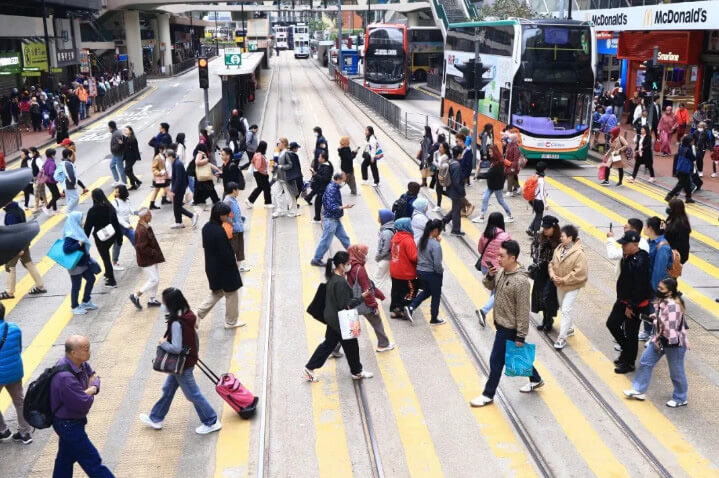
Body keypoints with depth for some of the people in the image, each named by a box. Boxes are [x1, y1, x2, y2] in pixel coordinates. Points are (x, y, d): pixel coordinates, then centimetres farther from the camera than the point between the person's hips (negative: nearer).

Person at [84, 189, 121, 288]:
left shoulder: (93, 210, -18)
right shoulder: (110, 207, -4)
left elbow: (88, 226, -12)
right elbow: (116, 222, 1)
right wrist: (119, 235, 9)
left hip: (100, 238, -5)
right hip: (112, 235, 5)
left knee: (105, 258, 5)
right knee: (106, 255, 27)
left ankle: (112, 281, 10)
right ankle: (108, 274, 36)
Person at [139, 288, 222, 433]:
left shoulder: (176, 323, -30)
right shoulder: (188, 316, -3)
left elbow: (176, 348, -34)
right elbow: (195, 335, 9)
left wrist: (163, 343, -16)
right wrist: (195, 352, 22)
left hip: (183, 364, -9)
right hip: (189, 358, 9)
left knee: (193, 394, 7)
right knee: (168, 389, 23)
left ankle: (212, 422, 20)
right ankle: (156, 418, 39)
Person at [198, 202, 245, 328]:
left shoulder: (206, 228, 0)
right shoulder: (219, 231, -27)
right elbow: (226, 252, -24)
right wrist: (233, 264, -8)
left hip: (211, 267, 8)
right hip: (224, 268, -8)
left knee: (216, 292, 25)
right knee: (231, 294, 11)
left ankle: (199, 314, 18)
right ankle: (231, 321, 25)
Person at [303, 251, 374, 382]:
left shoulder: (332, 277, 1)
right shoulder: (341, 282, -28)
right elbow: (346, 305, -25)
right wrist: (362, 297, -20)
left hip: (332, 318, 9)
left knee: (329, 344, 19)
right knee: (351, 346, 12)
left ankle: (309, 369, 21)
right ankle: (357, 372, 31)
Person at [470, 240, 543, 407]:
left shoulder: (521, 281, -27)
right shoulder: (500, 271, -3)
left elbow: (523, 311, -23)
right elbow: (490, 286, 14)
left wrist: (521, 336, -19)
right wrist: (490, 276, -9)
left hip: (509, 329, -8)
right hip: (501, 323, 8)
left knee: (496, 361, 4)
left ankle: (488, 395, 20)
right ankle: (535, 380, 44)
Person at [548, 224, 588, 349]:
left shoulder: (579, 253, -22)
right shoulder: (559, 248, -1)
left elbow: (579, 272, -23)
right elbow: (552, 263, 8)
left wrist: (564, 280, -22)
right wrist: (553, 275, -10)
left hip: (572, 286, -7)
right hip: (560, 285, 7)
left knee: (566, 311, -7)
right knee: (564, 308, 22)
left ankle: (562, 338, -2)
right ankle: (569, 328, 42)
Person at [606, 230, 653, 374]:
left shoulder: (639, 263, -28)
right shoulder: (627, 257, 1)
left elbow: (639, 288, -26)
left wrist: (631, 306, -20)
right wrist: (622, 301, 17)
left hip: (635, 304, -9)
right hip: (623, 300, 9)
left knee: (630, 333, 5)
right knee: (612, 324, 16)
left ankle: (629, 363, 21)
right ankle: (626, 350, 35)